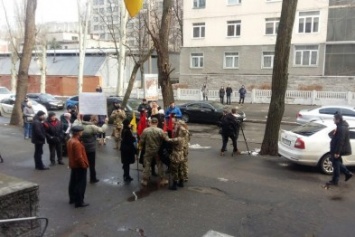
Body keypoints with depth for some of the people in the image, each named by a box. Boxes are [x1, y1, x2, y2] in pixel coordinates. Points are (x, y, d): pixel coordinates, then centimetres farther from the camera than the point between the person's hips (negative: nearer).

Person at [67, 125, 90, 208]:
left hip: (73, 165, 10)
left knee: (73, 182, 18)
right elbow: (79, 157, -25)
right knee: (81, 184, -1)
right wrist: (84, 165, -16)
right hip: (79, 166, -10)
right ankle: (79, 202, 4)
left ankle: (72, 199, 30)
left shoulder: (70, 141, 5)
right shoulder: (77, 143, -25)